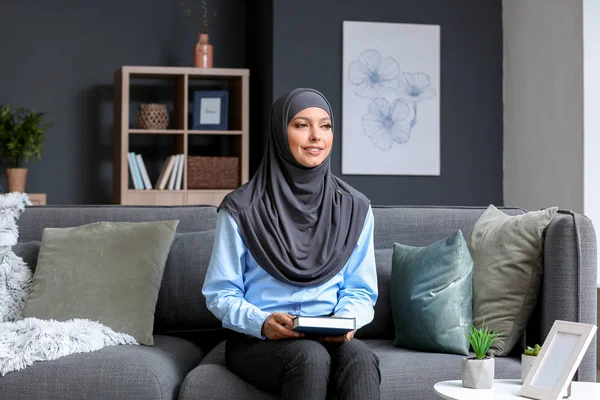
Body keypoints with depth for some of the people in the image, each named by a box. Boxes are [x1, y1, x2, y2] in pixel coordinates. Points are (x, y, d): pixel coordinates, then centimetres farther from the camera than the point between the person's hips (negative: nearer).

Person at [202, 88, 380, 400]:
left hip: (330, 338, 2)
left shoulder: (354, 208, 6)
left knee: (361, 358, -32)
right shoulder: (242, 208, -3)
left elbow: (360, 290, 10)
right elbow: (220, 294, 0)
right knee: (311, 357, -35)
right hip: (255, 340, -2)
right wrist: (262, 322, -20)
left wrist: (346, 320, -13)